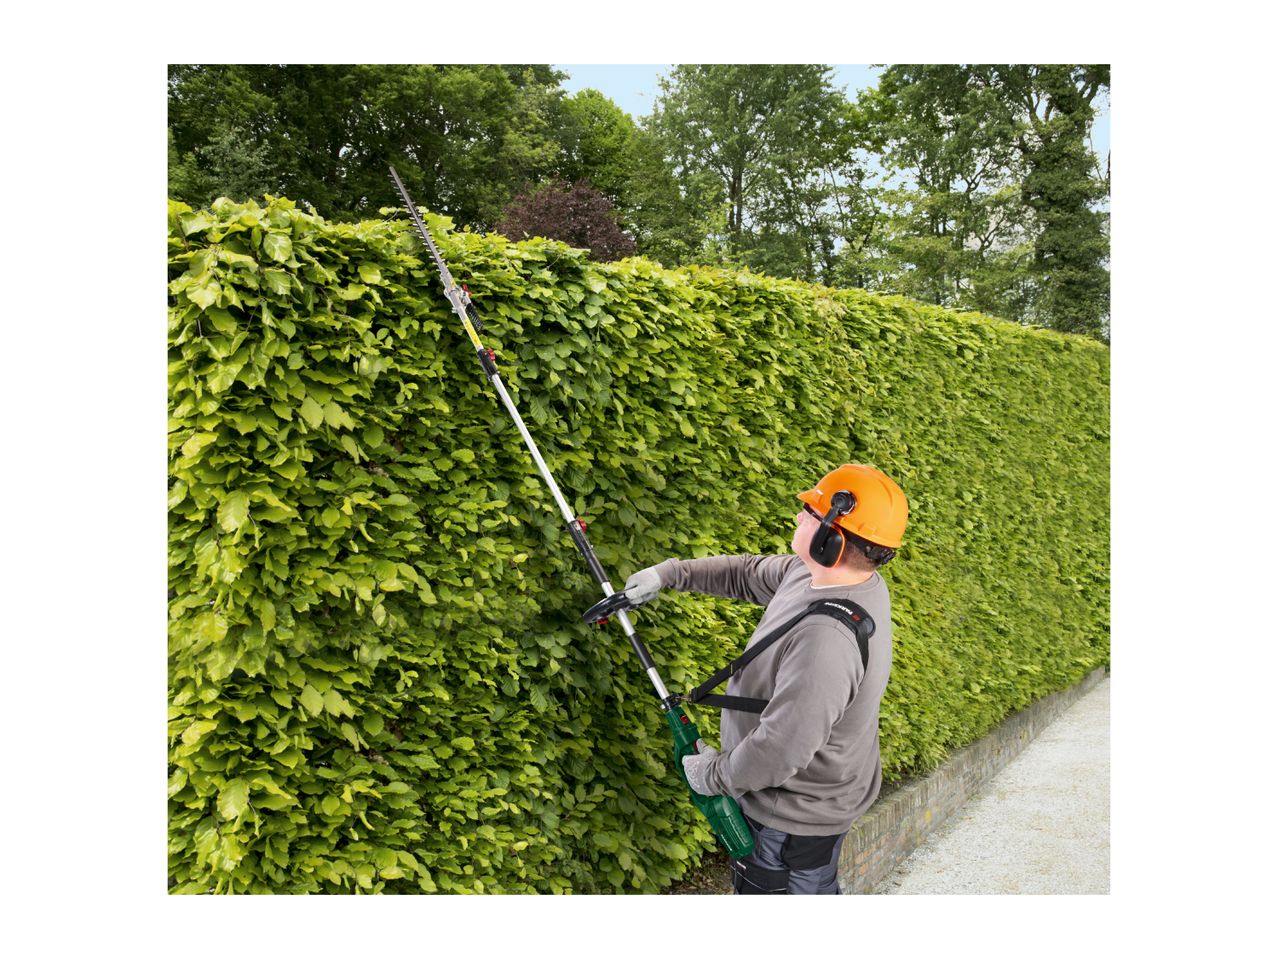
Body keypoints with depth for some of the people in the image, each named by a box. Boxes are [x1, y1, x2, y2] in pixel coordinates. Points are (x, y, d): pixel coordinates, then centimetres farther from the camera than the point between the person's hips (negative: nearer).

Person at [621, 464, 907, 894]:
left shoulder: (827, 638, -39)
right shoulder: (816, 573, -9)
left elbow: (780, 748, -35)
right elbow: (749, 574, 10)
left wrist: (714, 776, -18)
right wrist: (668, 573, 8)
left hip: (797, 816, -9)